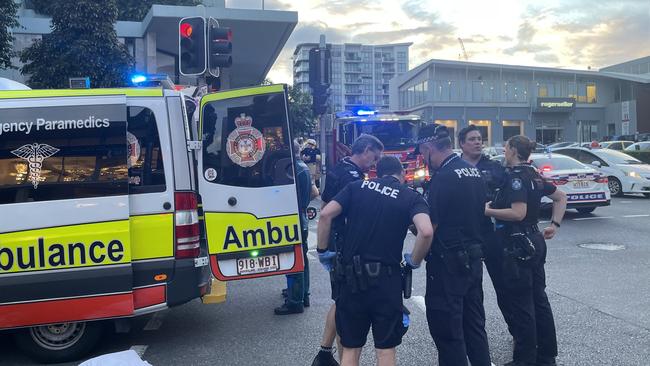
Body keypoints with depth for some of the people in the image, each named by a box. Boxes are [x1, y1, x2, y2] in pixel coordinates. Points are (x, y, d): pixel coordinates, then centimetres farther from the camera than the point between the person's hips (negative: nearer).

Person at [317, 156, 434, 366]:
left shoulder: (357, 187, 9)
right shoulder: (411, 197, 4)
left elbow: (325, 214, -4)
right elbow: (426, 232, -15)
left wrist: (322, 250, 6)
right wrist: (414, 261, 1)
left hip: (352, 275, 2)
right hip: (387, 279, -2)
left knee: (350, 349, 14)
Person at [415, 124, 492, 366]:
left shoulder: (443, 178, -18)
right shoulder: (474, 172, 9)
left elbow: (429, 227, -18)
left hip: (448, 263, -9)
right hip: (474, 258, 9)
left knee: (447, 329, 1)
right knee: (474, 325, 18)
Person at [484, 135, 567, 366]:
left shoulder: (516, 177, -16)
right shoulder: (534, 176, 12)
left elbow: (518, 213, -25)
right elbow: (561, 197, 22)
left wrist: (489, 211, -16)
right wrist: (555, 225, 18)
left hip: (518, 246, -9)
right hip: (535, 242, 9)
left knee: (520, 304, -1)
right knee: (539, 300, 14)